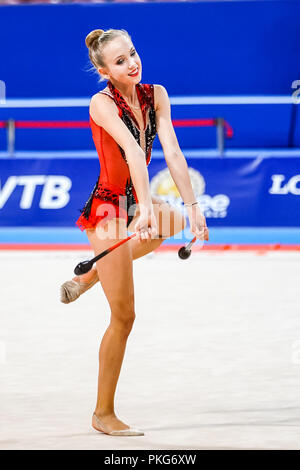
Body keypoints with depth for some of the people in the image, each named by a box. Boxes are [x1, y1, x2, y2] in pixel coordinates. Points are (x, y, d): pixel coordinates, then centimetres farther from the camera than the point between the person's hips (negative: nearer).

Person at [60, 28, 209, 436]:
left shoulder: (156, 95, -2)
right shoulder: (102, 103, -20)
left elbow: (172, 152, -10)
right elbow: (133, 150, -34)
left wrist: (192, 206, -17)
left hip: (137, 204, 7)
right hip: (109, 209, -7)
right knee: (124, 315, -5)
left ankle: (86, 278, 26)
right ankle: (103, 414, 10)